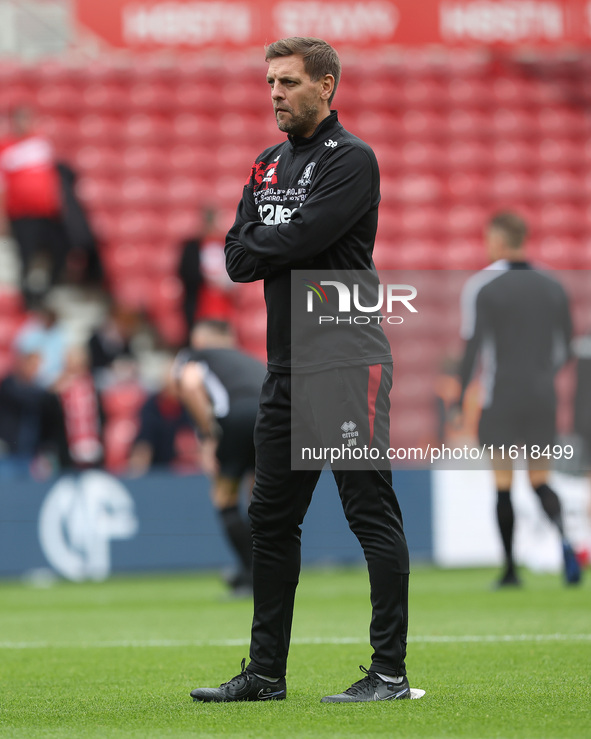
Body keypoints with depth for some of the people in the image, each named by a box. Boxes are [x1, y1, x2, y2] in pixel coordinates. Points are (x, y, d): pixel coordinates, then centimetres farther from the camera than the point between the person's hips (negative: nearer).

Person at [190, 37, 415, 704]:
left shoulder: (351, 160, -7)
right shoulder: (268, 165, 17)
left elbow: (299, 238, -19)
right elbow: (238, 259, 8)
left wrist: (259, 242, -1)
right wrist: (289, 247, -9)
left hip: (346, 362, -9)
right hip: (286, 368, 9)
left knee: (372, 512, -7)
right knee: (271, 518, 11)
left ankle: (391, 672, -5)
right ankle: (265, 673, 18)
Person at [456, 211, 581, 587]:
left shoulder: (481, 286, -6)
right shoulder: (553, 286, 7)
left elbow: (472, 347, -13)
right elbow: (565, 349, 12)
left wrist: (460, 400, -8)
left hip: (500, 397, -4)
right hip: (542, 398, 4)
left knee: (503, 485, 4)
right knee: (540, 481, 10)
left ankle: (511, 570, 5)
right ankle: (564, 539, -18)